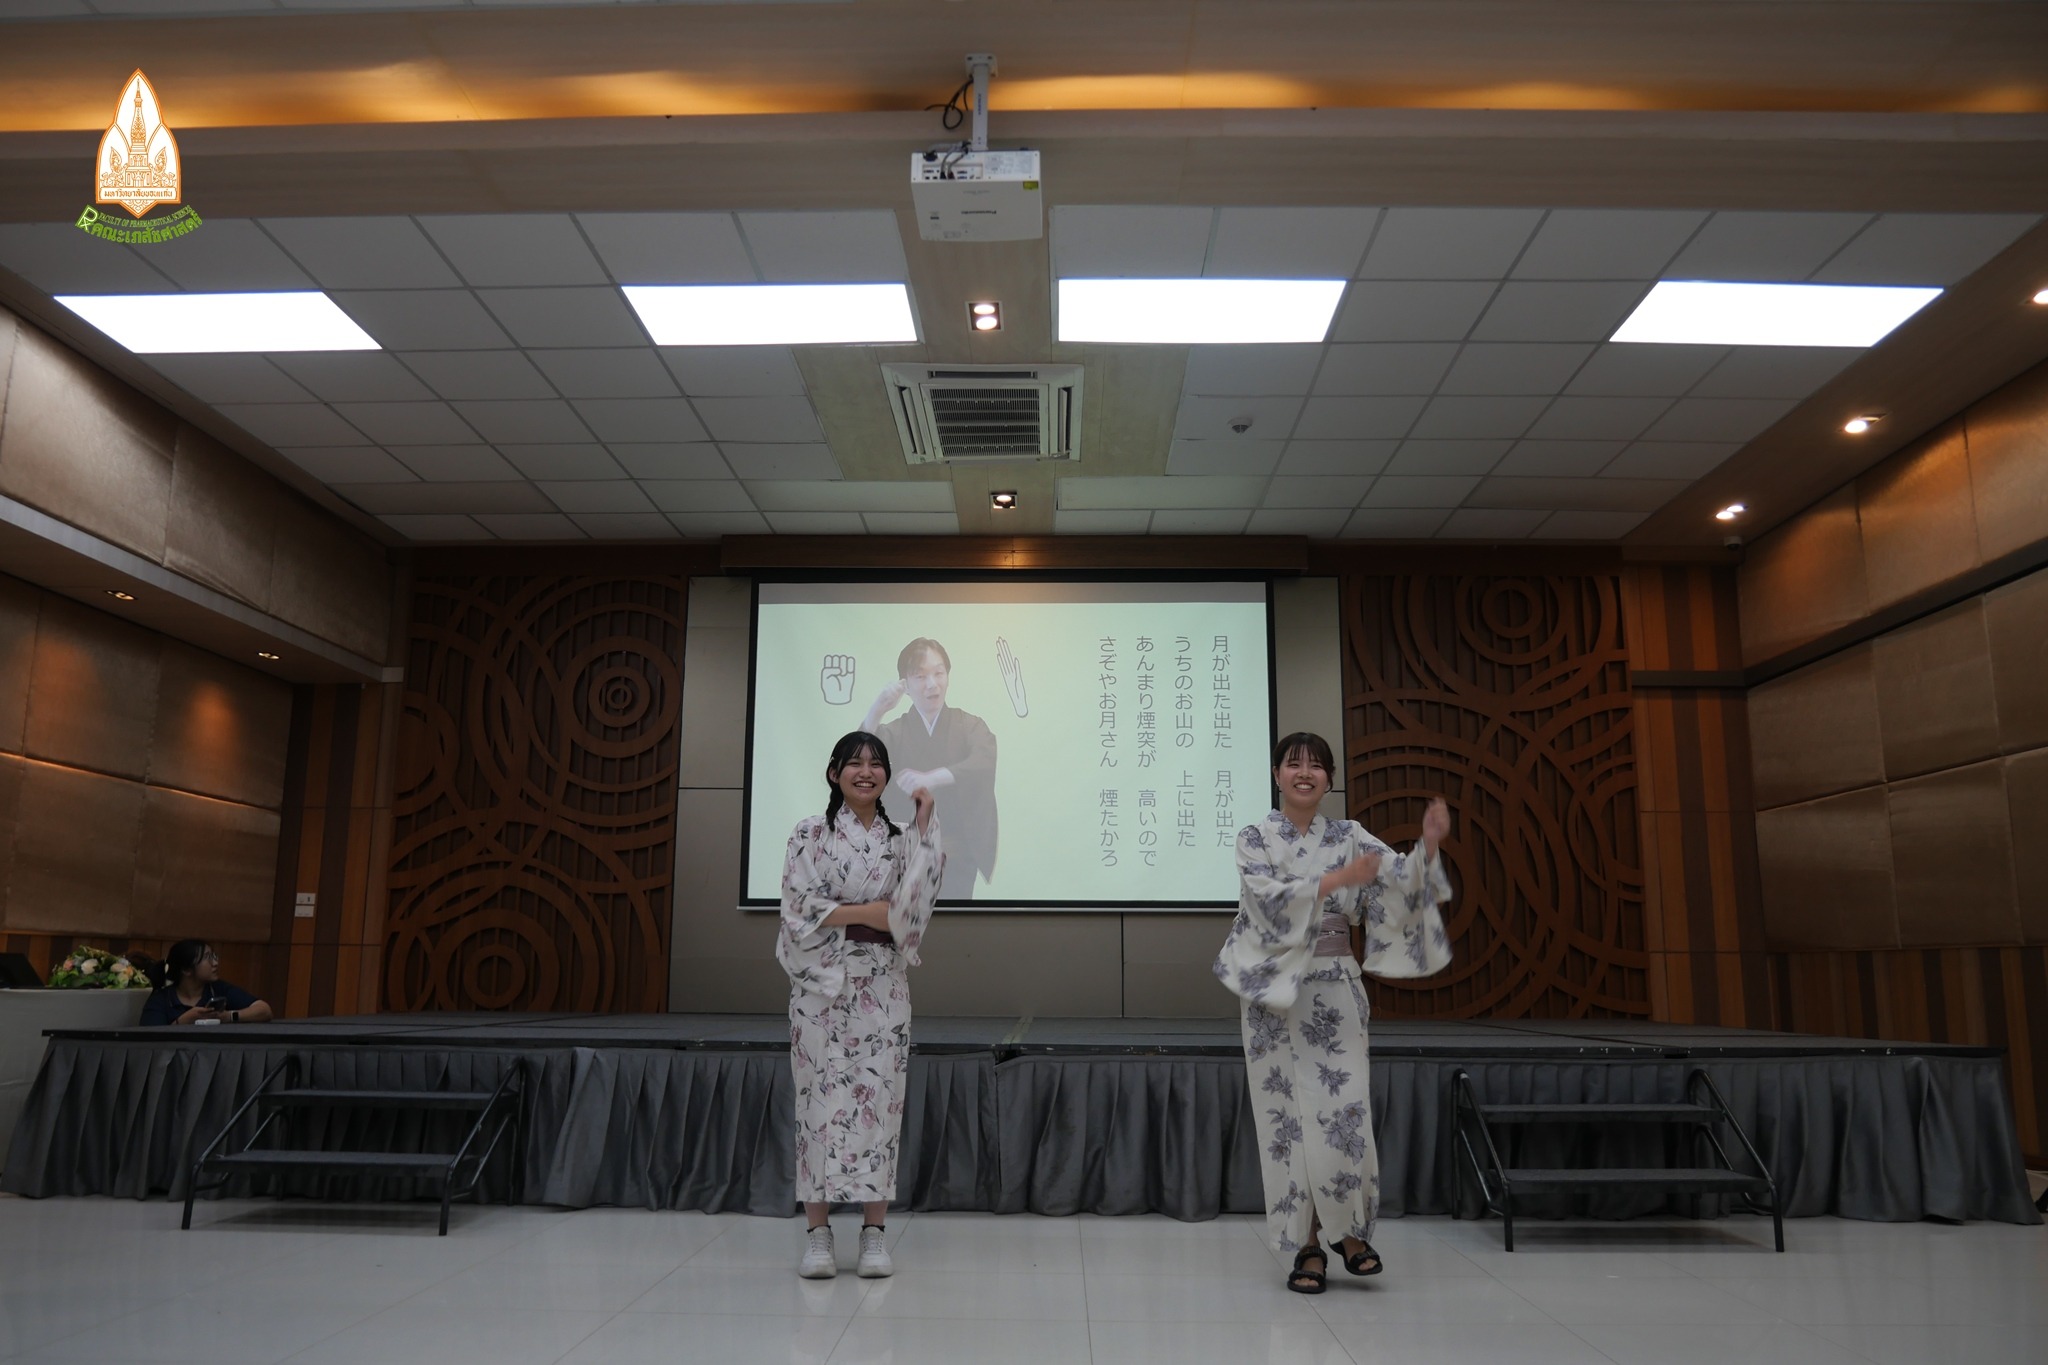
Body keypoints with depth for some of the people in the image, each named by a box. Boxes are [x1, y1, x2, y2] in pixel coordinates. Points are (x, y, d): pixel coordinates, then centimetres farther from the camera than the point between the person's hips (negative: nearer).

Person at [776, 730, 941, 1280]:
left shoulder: (900, 838, 10)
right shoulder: (810, 833, 2)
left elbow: (919, 897, -5)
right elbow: (798, 905, -6)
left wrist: (924, 824, -6)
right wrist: (868, 912, -9)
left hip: (883, 983, 2)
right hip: (823, 981, -2)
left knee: (879, 1092, 1)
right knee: (822, 1093, -1)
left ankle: (875, 1232, 8)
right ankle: (817, 1233, 8)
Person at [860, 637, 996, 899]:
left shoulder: (970, 726, 2)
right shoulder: (892, 732, 4)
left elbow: (984, 764, -18)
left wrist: (933, 778, -35)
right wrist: (875, 713, -31)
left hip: (957, 855, 0)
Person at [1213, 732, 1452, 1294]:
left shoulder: (1349, 837, 8)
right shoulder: (1255, 838, 0)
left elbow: (1401, 878, -6)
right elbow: (1269, 898, -16)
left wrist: (1428, 845, -25)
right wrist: (1339, 879, -23)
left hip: (1335, 990, 2)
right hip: (1276, 992, -2)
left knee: (1344, 1113, -2)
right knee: (1289, 1117, 2)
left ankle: (1350, 1229, 20)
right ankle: (1307, 1246, 13)